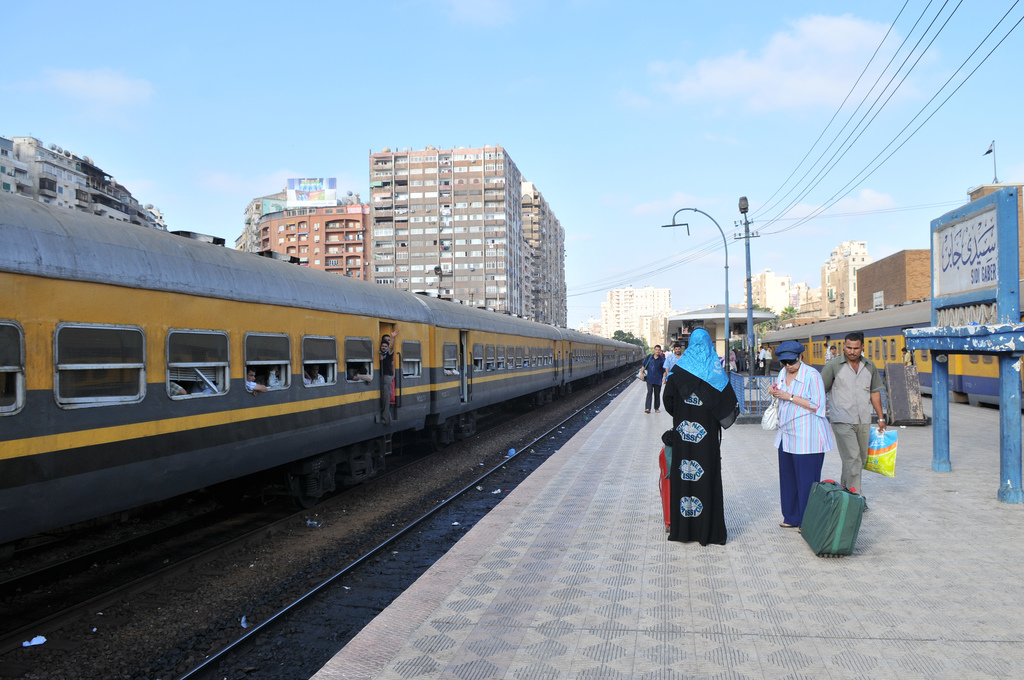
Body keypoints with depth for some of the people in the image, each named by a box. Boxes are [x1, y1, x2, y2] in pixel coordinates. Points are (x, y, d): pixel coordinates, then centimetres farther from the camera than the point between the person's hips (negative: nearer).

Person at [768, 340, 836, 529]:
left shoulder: (812, 375, -13)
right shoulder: (783, 373, 10)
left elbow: (817, 406, -17)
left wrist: (790, 397, -19)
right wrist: (775, 393, 2)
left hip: (807, 437, -7)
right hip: (787, 434, 8)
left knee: (806, 480, -1)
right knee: (788, 477, 12)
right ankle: (792, 518, 24)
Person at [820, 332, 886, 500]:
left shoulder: (869, 366, 8)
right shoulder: (833, 366, -6)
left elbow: (875, 391, 17)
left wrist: (881, 417, 18)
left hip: (863, 421, 5)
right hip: (842, 421, -5)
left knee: (861, 459, 12)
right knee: (852, 459, -11)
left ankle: (845, 489, 28)